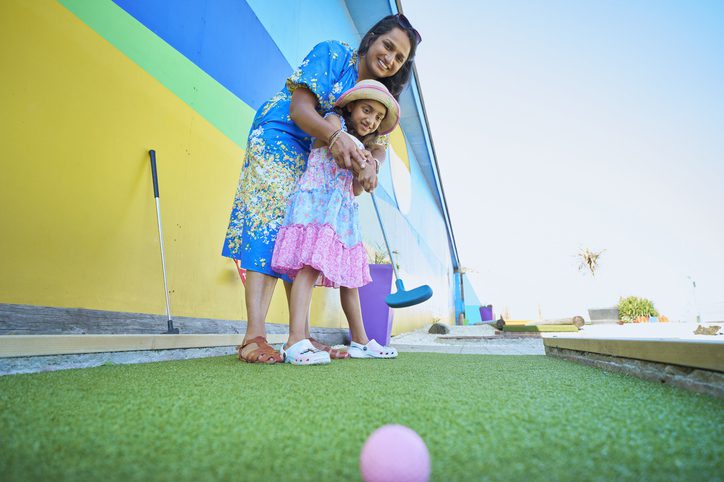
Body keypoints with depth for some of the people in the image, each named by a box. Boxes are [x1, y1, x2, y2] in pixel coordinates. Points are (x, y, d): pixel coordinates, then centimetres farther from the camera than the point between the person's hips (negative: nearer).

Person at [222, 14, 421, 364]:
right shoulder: (333, 54, -8)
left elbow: (380, 146, 0)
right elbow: (300, 107, -19)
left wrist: (369, 165, -24)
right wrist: (335, 135, -37)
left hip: (316, 161, 7)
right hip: (278, 139, -7)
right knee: (267, 225, -20)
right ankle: (254, 336, -25)